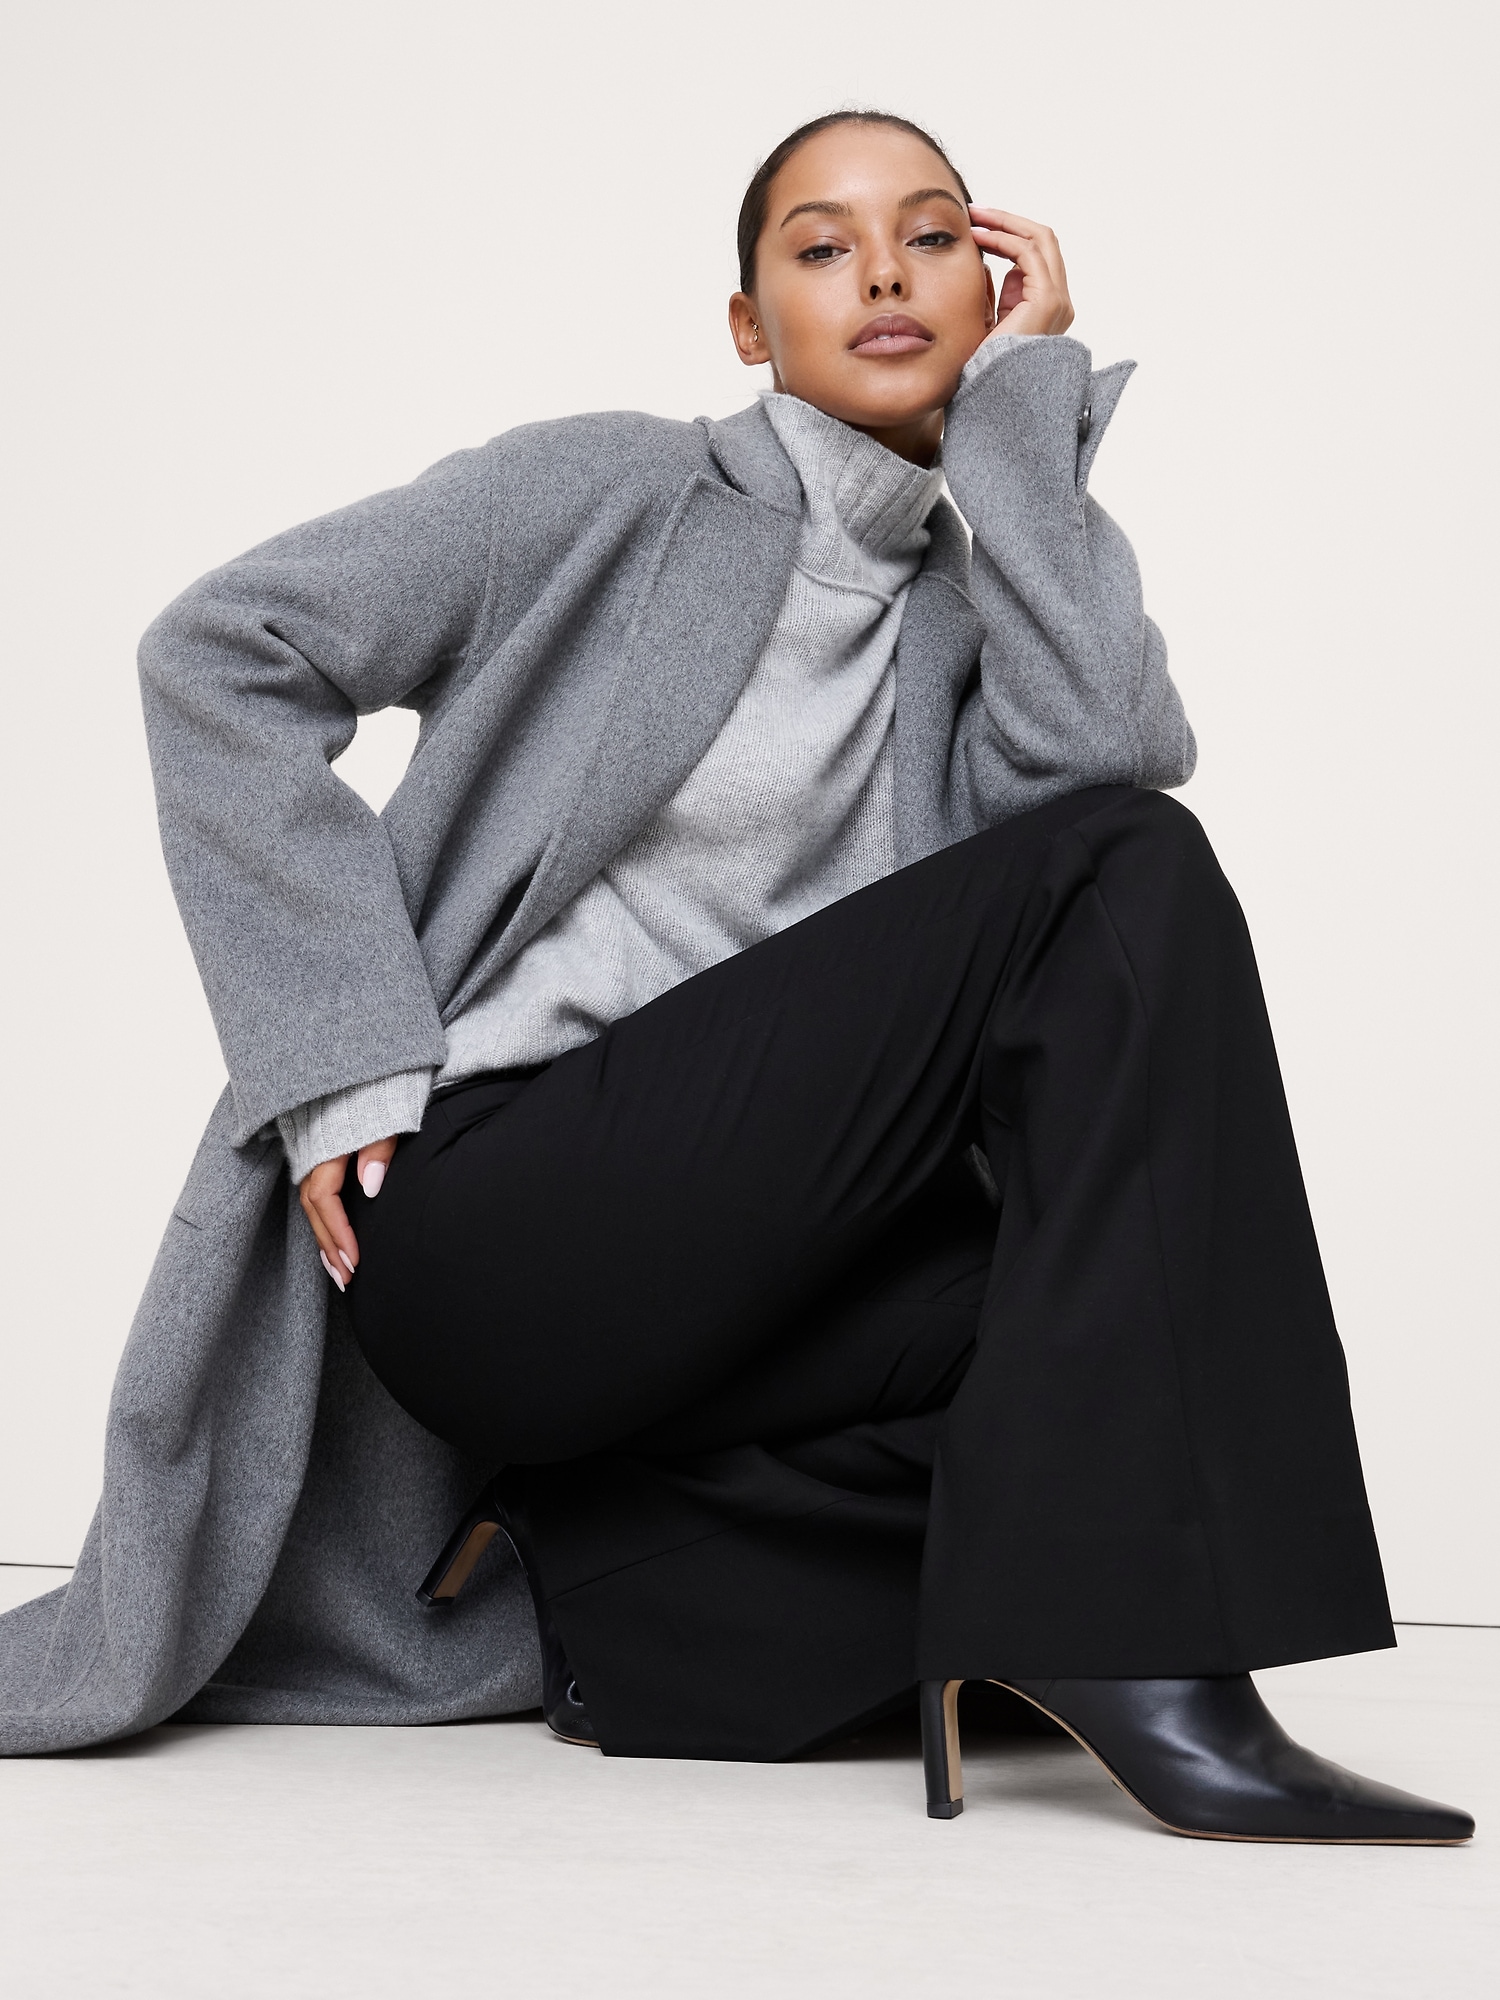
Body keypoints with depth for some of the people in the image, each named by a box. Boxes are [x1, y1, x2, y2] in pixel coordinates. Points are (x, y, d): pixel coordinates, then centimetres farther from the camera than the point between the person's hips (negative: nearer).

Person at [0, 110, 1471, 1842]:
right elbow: (222, 652, -4)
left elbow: (1108, 753, -9)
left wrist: (1027, 395, -2)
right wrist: (346, 1060, -11)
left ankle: (615, 1547, -2)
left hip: (736, 1236, 6)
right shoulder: (617, 495, 2)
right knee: (1126, 880, -18)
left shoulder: (971, 601, 15)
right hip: (474, 1207, -6)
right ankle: (1131, 1651, -25)